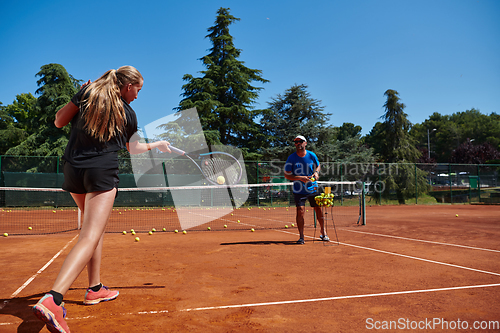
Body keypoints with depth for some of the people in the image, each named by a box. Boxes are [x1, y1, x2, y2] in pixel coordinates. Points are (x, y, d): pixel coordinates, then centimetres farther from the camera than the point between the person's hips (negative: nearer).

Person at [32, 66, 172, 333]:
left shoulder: (87, 92, 6)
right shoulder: (128, 113, 3)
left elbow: (59, 122, 9)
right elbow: (131, 148, 19)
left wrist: (79, 98, 20)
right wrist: (157, 145, 35)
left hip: (73, 168, 6)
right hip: (102, 172, -5)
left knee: (96, 229, 21)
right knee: (90, 236, -13)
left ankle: (95, 288, 27)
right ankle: (52, 299, -31)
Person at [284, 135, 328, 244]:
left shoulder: (312, 155, -2)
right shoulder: (291, 158, -9)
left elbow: (318, 165, 17)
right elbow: (287, 175, -8)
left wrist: (316, 172, -5)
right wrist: (300, 178, -21)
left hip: (313, 188, 2)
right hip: (299, 190, -2)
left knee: (319, 209, 5)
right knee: (300, 211, -11)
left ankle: (323, 234, 23)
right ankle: (301, 237, 1)